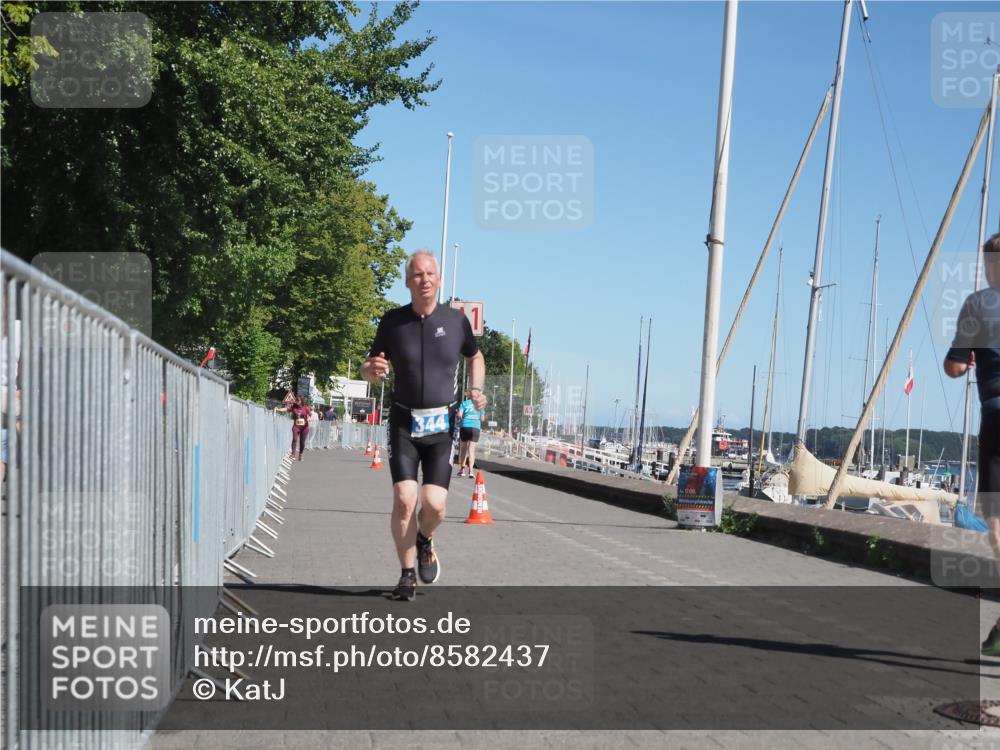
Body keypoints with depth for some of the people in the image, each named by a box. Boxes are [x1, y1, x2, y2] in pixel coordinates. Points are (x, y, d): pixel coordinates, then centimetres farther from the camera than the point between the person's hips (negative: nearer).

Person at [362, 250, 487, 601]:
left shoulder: (456, 320, 0)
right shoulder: (393, 321, -1)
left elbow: (475, 357, 19)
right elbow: (368, 369, 7)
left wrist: (476, 389, 2)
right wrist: (373, 369, -17)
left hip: (442, 424, 0)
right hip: (403, 423, 0)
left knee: (435, 504, -9)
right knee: (404, 499, -11)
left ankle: (425, 541, 27)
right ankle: (407, 575, 6)